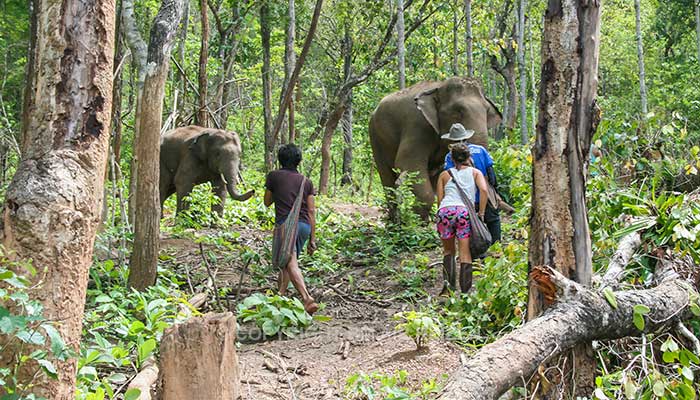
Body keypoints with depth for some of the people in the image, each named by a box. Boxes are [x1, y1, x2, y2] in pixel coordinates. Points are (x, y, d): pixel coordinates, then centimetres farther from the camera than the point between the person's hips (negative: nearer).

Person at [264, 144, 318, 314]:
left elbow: (267, 202, 18)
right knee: (288, 260, 22)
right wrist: (312, 239, 12)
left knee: (291, 263, -15)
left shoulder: (273, 176, 8)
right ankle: (281, 293, 29)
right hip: (304, 225, 5)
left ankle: (307, 299, -32)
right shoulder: (306, 181, 15)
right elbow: (311, 212, 10)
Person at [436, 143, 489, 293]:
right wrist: (481, 213, 5)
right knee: (465, 253, 3)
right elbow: (484, 190, 1)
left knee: (448, 251, 18)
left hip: (445, 211, 1)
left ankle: (449, 285, 7)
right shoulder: (475, 172, 19)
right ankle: (465, 290, 0)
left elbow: (440, 200, 15)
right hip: (465, 212, -1)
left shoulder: (444, 174, 22)